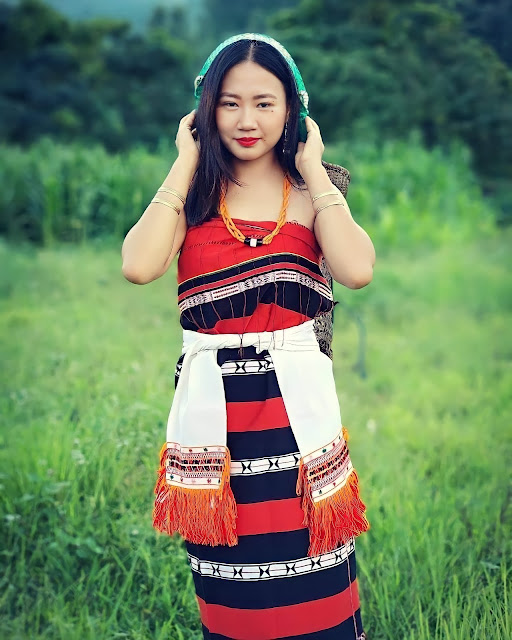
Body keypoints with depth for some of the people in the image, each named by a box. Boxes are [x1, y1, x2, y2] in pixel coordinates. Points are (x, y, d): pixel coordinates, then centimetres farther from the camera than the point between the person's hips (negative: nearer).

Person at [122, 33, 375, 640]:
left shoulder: (310, 191, 5)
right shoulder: (195, 190, 5)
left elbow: (357, 270, -16)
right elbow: (138, 266, -15)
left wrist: (313, 169, -7)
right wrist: (186, 164, -7)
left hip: (295, 399, 0)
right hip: (212, 400, 1)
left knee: (308, 585, 3)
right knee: (230, 585, 10)